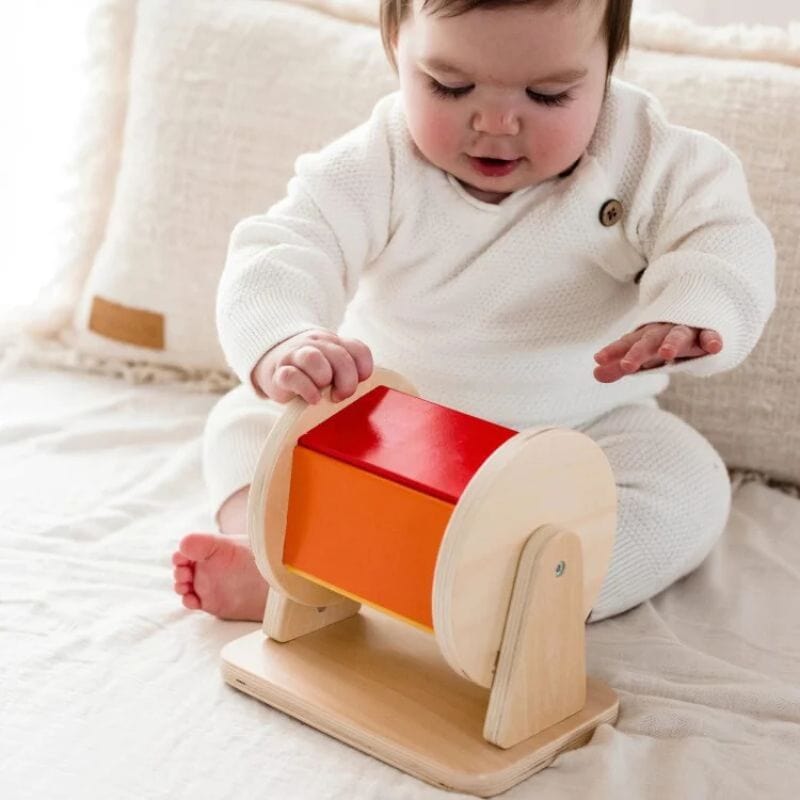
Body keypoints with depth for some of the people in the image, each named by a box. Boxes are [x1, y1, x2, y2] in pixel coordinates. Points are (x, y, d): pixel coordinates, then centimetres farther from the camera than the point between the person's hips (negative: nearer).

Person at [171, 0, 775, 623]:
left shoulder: (643, 158, -15)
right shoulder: (376, 168, -18)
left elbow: (728, 240, -21)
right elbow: (278, 255, -27)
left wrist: (687, 316, -46)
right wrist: (280, 344, -52)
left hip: (582, 435, 0)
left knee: (689, 489, -29)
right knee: (247, 421, -7)